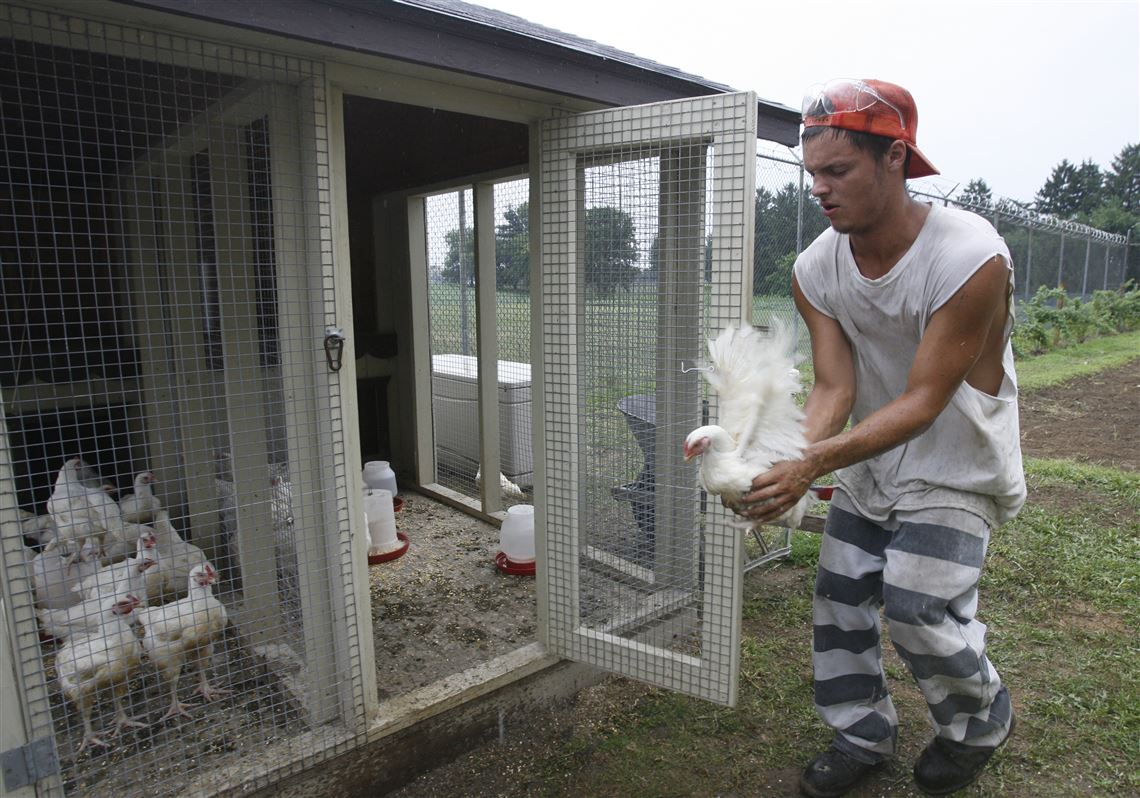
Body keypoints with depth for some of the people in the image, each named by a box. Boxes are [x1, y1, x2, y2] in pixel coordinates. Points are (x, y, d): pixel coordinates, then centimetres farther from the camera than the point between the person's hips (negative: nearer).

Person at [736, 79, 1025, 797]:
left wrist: (811, 465, -42)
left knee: (920, 614, -10)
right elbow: (834, 389, -16)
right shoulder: (816, 269, -11)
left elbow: (922, 401, -30)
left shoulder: (971, 259, -27)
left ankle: (983, 722, 26)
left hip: (954, 469, -5)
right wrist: (784, 459, -35)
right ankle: (864, 737, 31)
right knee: (839, 600, 6)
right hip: (870, 461, 5)